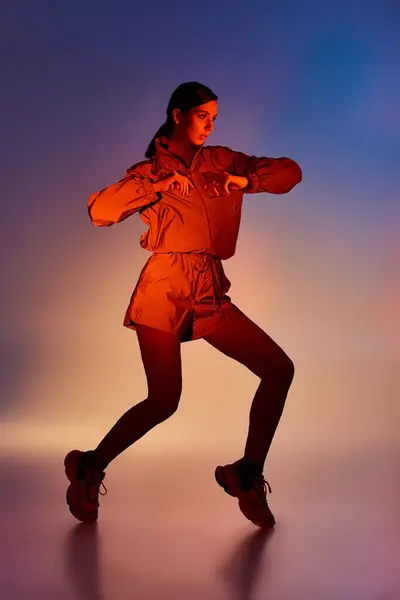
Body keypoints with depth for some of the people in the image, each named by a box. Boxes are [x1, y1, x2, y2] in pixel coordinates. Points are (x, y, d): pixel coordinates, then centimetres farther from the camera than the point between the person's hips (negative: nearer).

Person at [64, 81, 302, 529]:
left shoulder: (221, 161, 17)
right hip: (165, 290, -5)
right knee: (164, 400, -12)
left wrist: (248, 180, -4)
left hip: (210, 294, 5)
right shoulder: (150, 171, 8)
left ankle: (247, 475, 9)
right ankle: (88, 469, 12)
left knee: (280, 369, -4)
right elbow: (98, 210, -7)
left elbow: (290, 171, 14)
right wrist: (160, 185, -13)